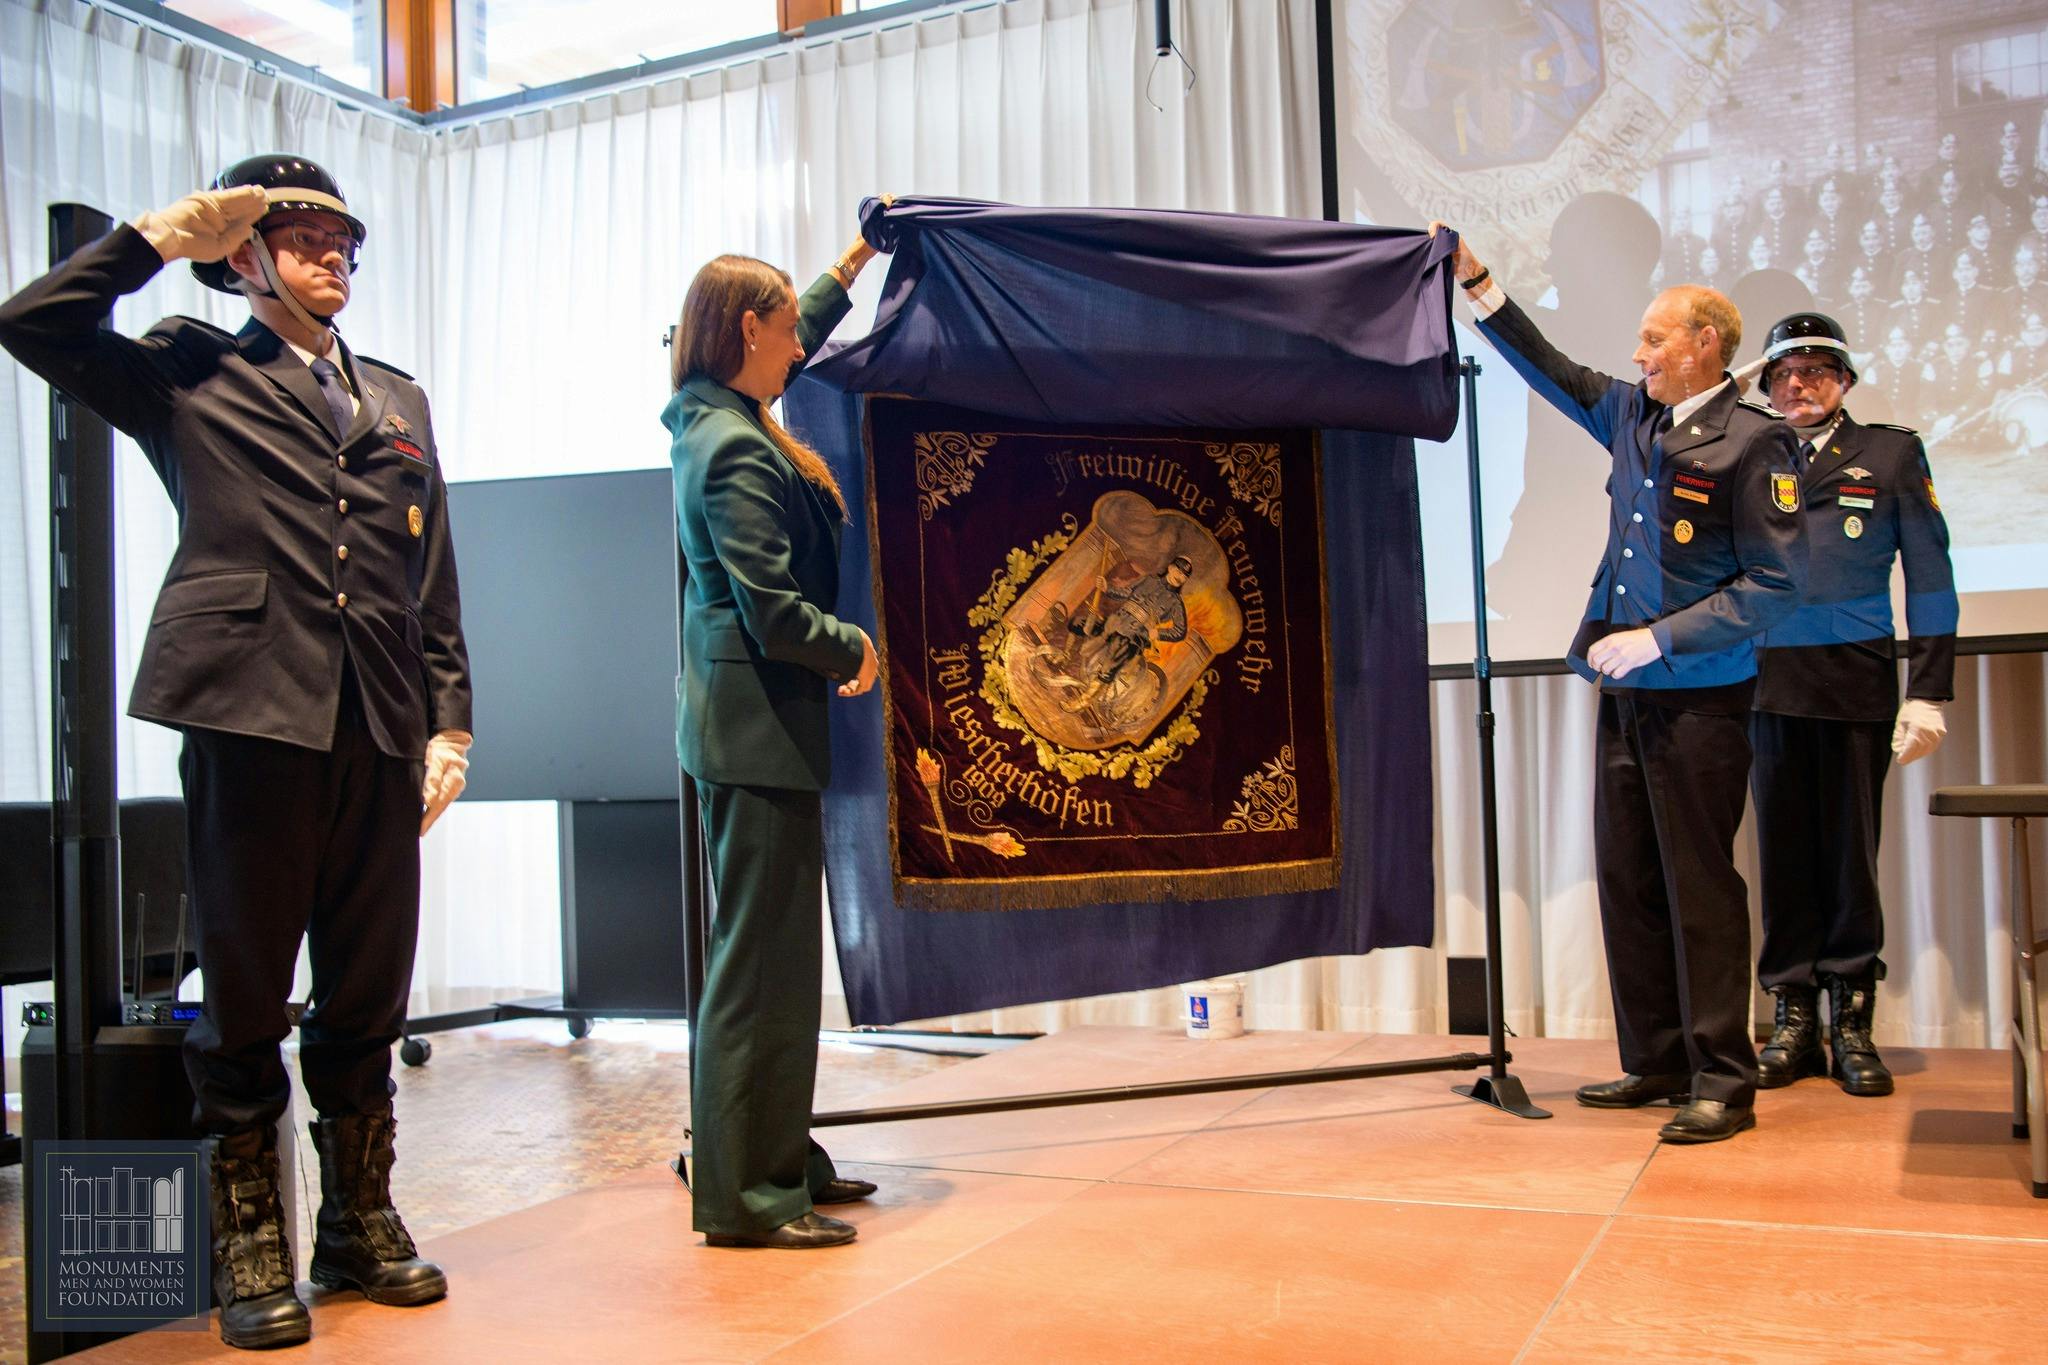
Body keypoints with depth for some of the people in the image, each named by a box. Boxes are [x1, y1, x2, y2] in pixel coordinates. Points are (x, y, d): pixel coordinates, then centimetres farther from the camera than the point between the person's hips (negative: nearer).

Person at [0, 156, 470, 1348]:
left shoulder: (399, 400, 21)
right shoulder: (190, 374, 10)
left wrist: (451, 719, 10)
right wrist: (163, 237, 2)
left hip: (380, 729, 4)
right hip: (252, 712, -4)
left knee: (368, 995, 9)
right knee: (244, 994, 3)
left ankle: (362, 1221, 22)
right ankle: (252, 1250, 15)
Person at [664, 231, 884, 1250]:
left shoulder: (711, 422, 13)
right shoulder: (739, 451, -16)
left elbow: (796, 344, 33)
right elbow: (776, 613, -21)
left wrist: (855, 262, 39)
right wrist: (861, 648, -5)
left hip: (744, 718, 10)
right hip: (758, 723, -10)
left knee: (773, 951, 15)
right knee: (760, 956, -5)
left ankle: (778, 1156, 26)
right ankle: (741, 1192, 3)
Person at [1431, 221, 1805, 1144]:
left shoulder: (1751, 442, -9)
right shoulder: (1633, 418, 12)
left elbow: (1776, 584, -13)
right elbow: (1554, 372, 26)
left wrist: (1659, 638, -16)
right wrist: (1477, 282, 23)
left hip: (1700, 697, -7)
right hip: (1624, 692, 7)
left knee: (1699, 885, -3)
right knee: (1627, 879, 10)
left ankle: (1724, 1083, 7)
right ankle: (1657, 1063, 20)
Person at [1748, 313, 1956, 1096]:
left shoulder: (1891, 453, 6)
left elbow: (1930, 577, 3)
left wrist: (1928, 692, -5)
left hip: (1856, 685, -2)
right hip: (1770, 686, 2)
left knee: (1850, 854, 2)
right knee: (1785, 853, 4)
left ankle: (1852, 1025, 12)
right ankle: (1793, 1021, 11)